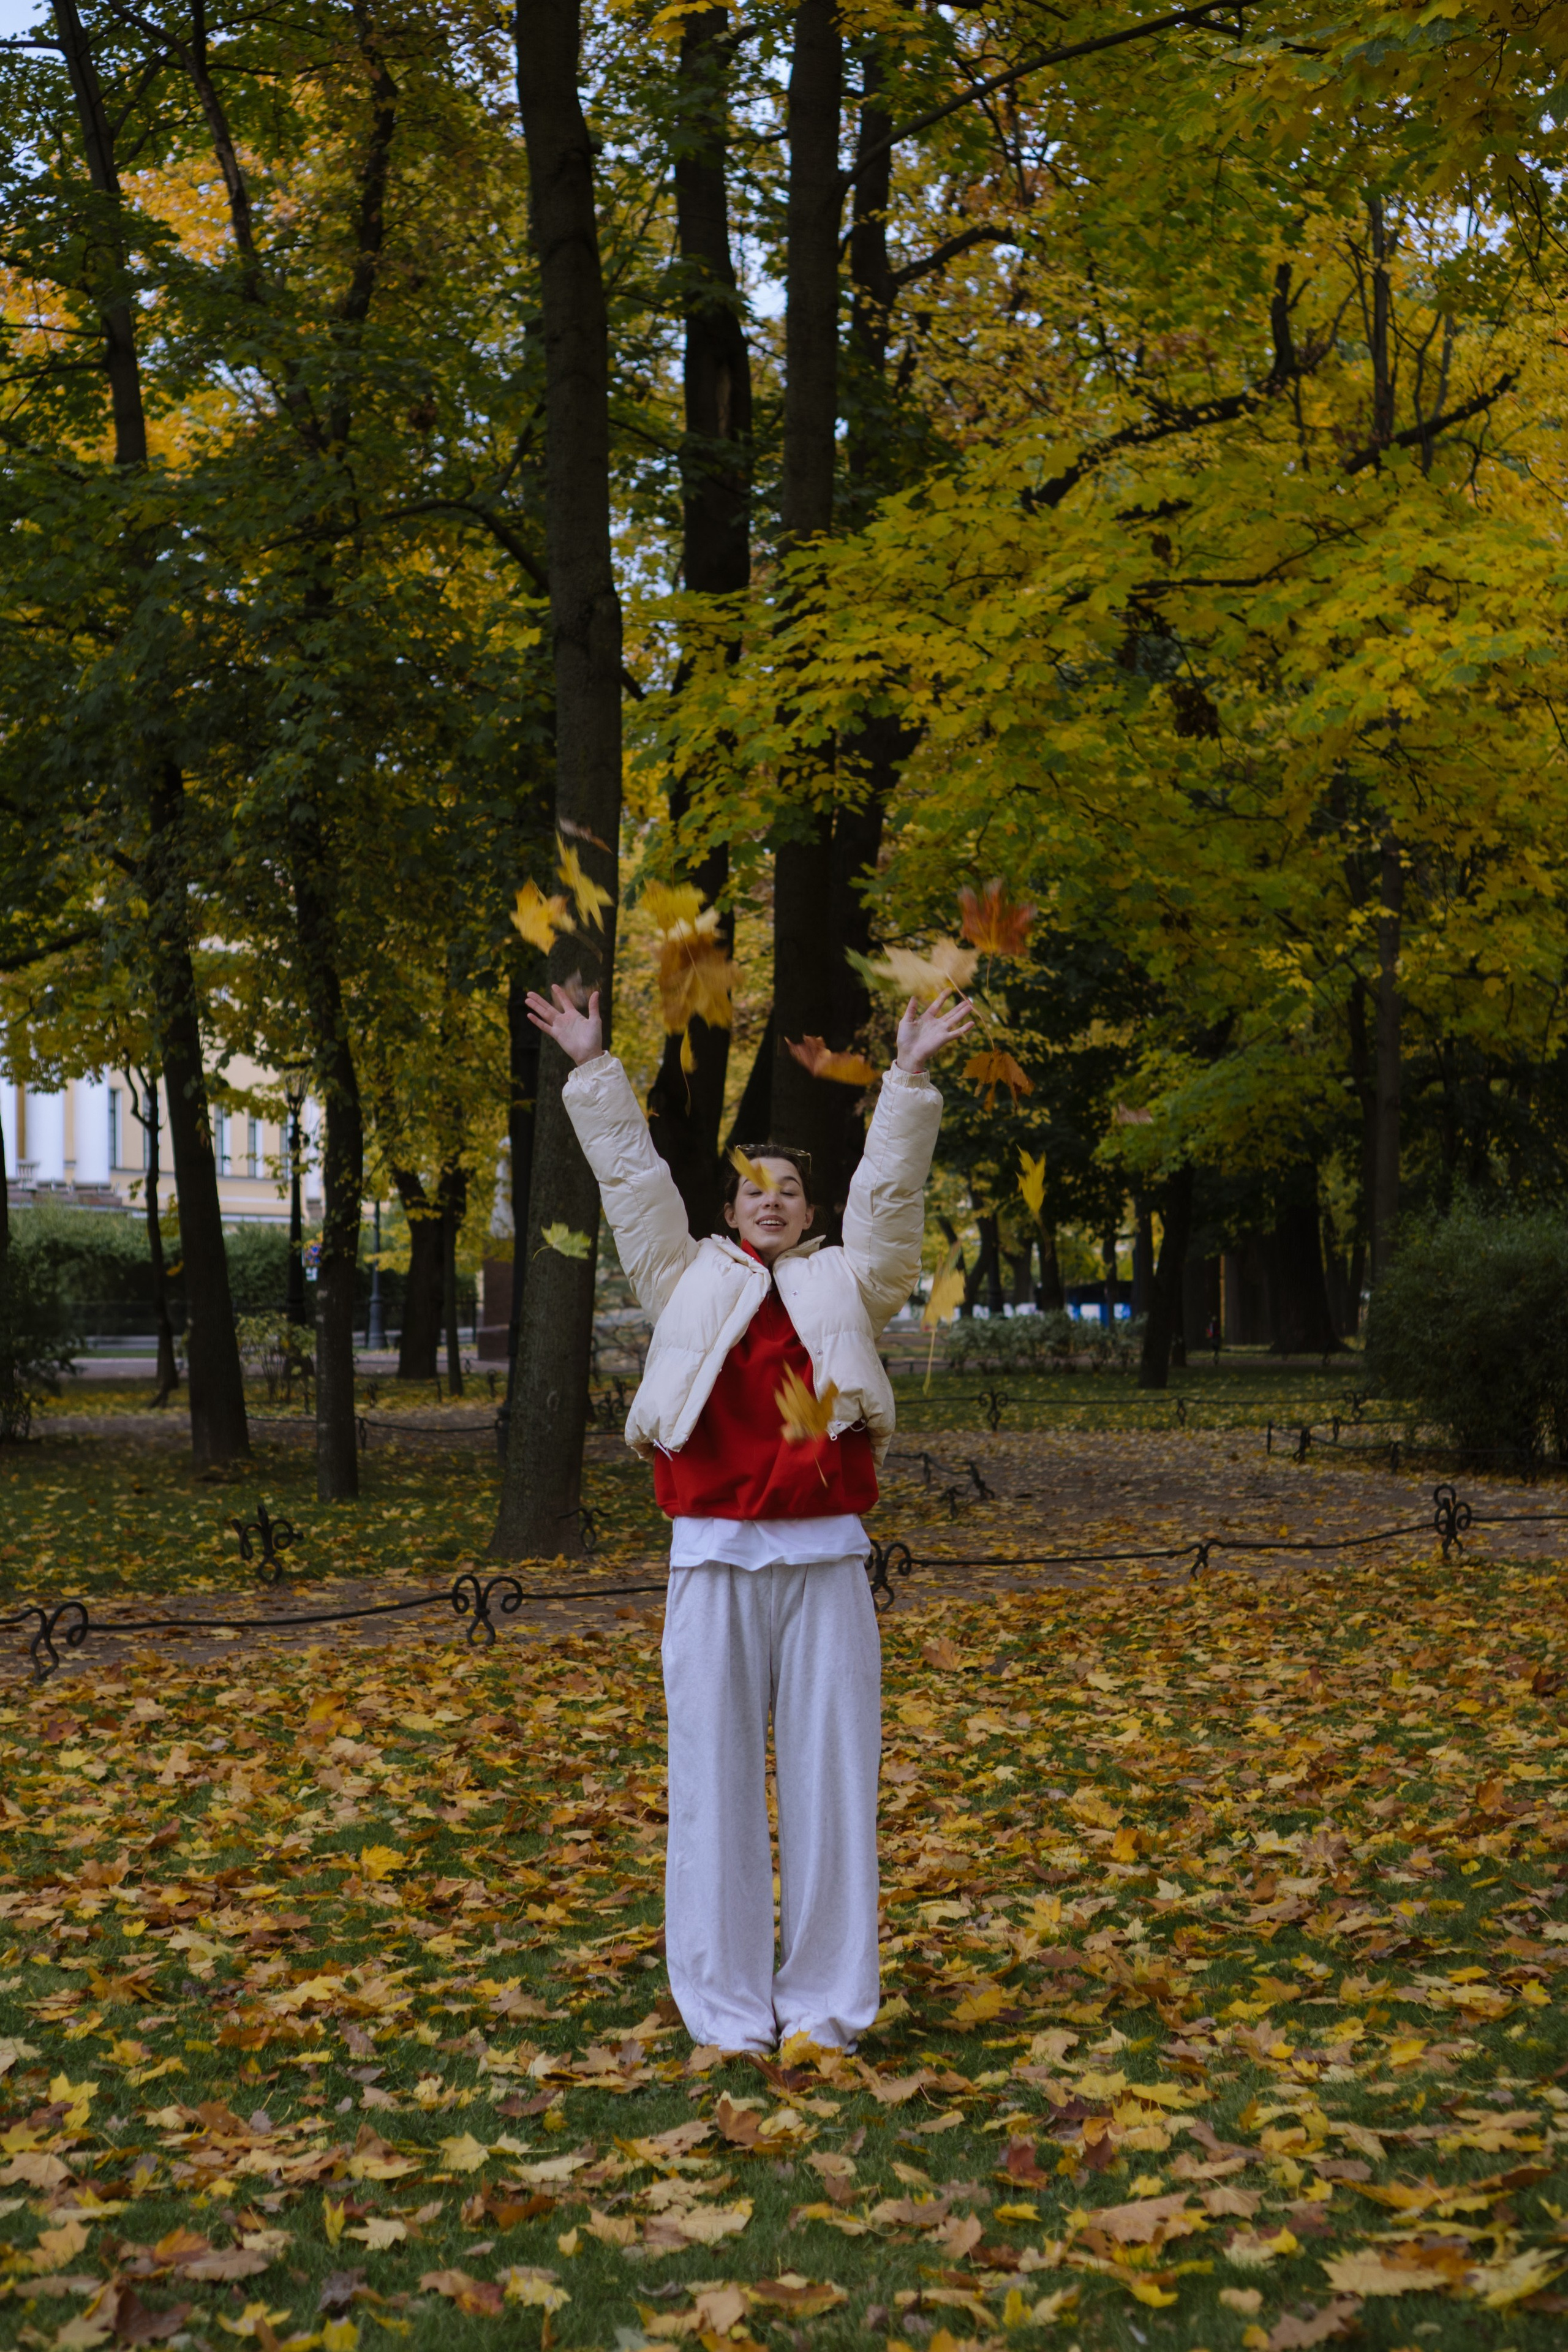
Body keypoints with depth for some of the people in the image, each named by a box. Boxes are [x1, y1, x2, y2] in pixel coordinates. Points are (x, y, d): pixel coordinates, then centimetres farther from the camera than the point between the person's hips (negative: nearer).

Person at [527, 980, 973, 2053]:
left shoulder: (846, 1285, 13)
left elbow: (891, 1194, 6)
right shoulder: (689, 1281, 12)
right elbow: (632, 1178, 11)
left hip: (825, 1560, 0)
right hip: (715, 1559, 0)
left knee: (831, 1776, 3)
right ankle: (728, 2005, 11)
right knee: (716, 1777, 2)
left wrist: (909, 1079, 0)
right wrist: (595, 1069, 8)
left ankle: (826, 2002, 12)